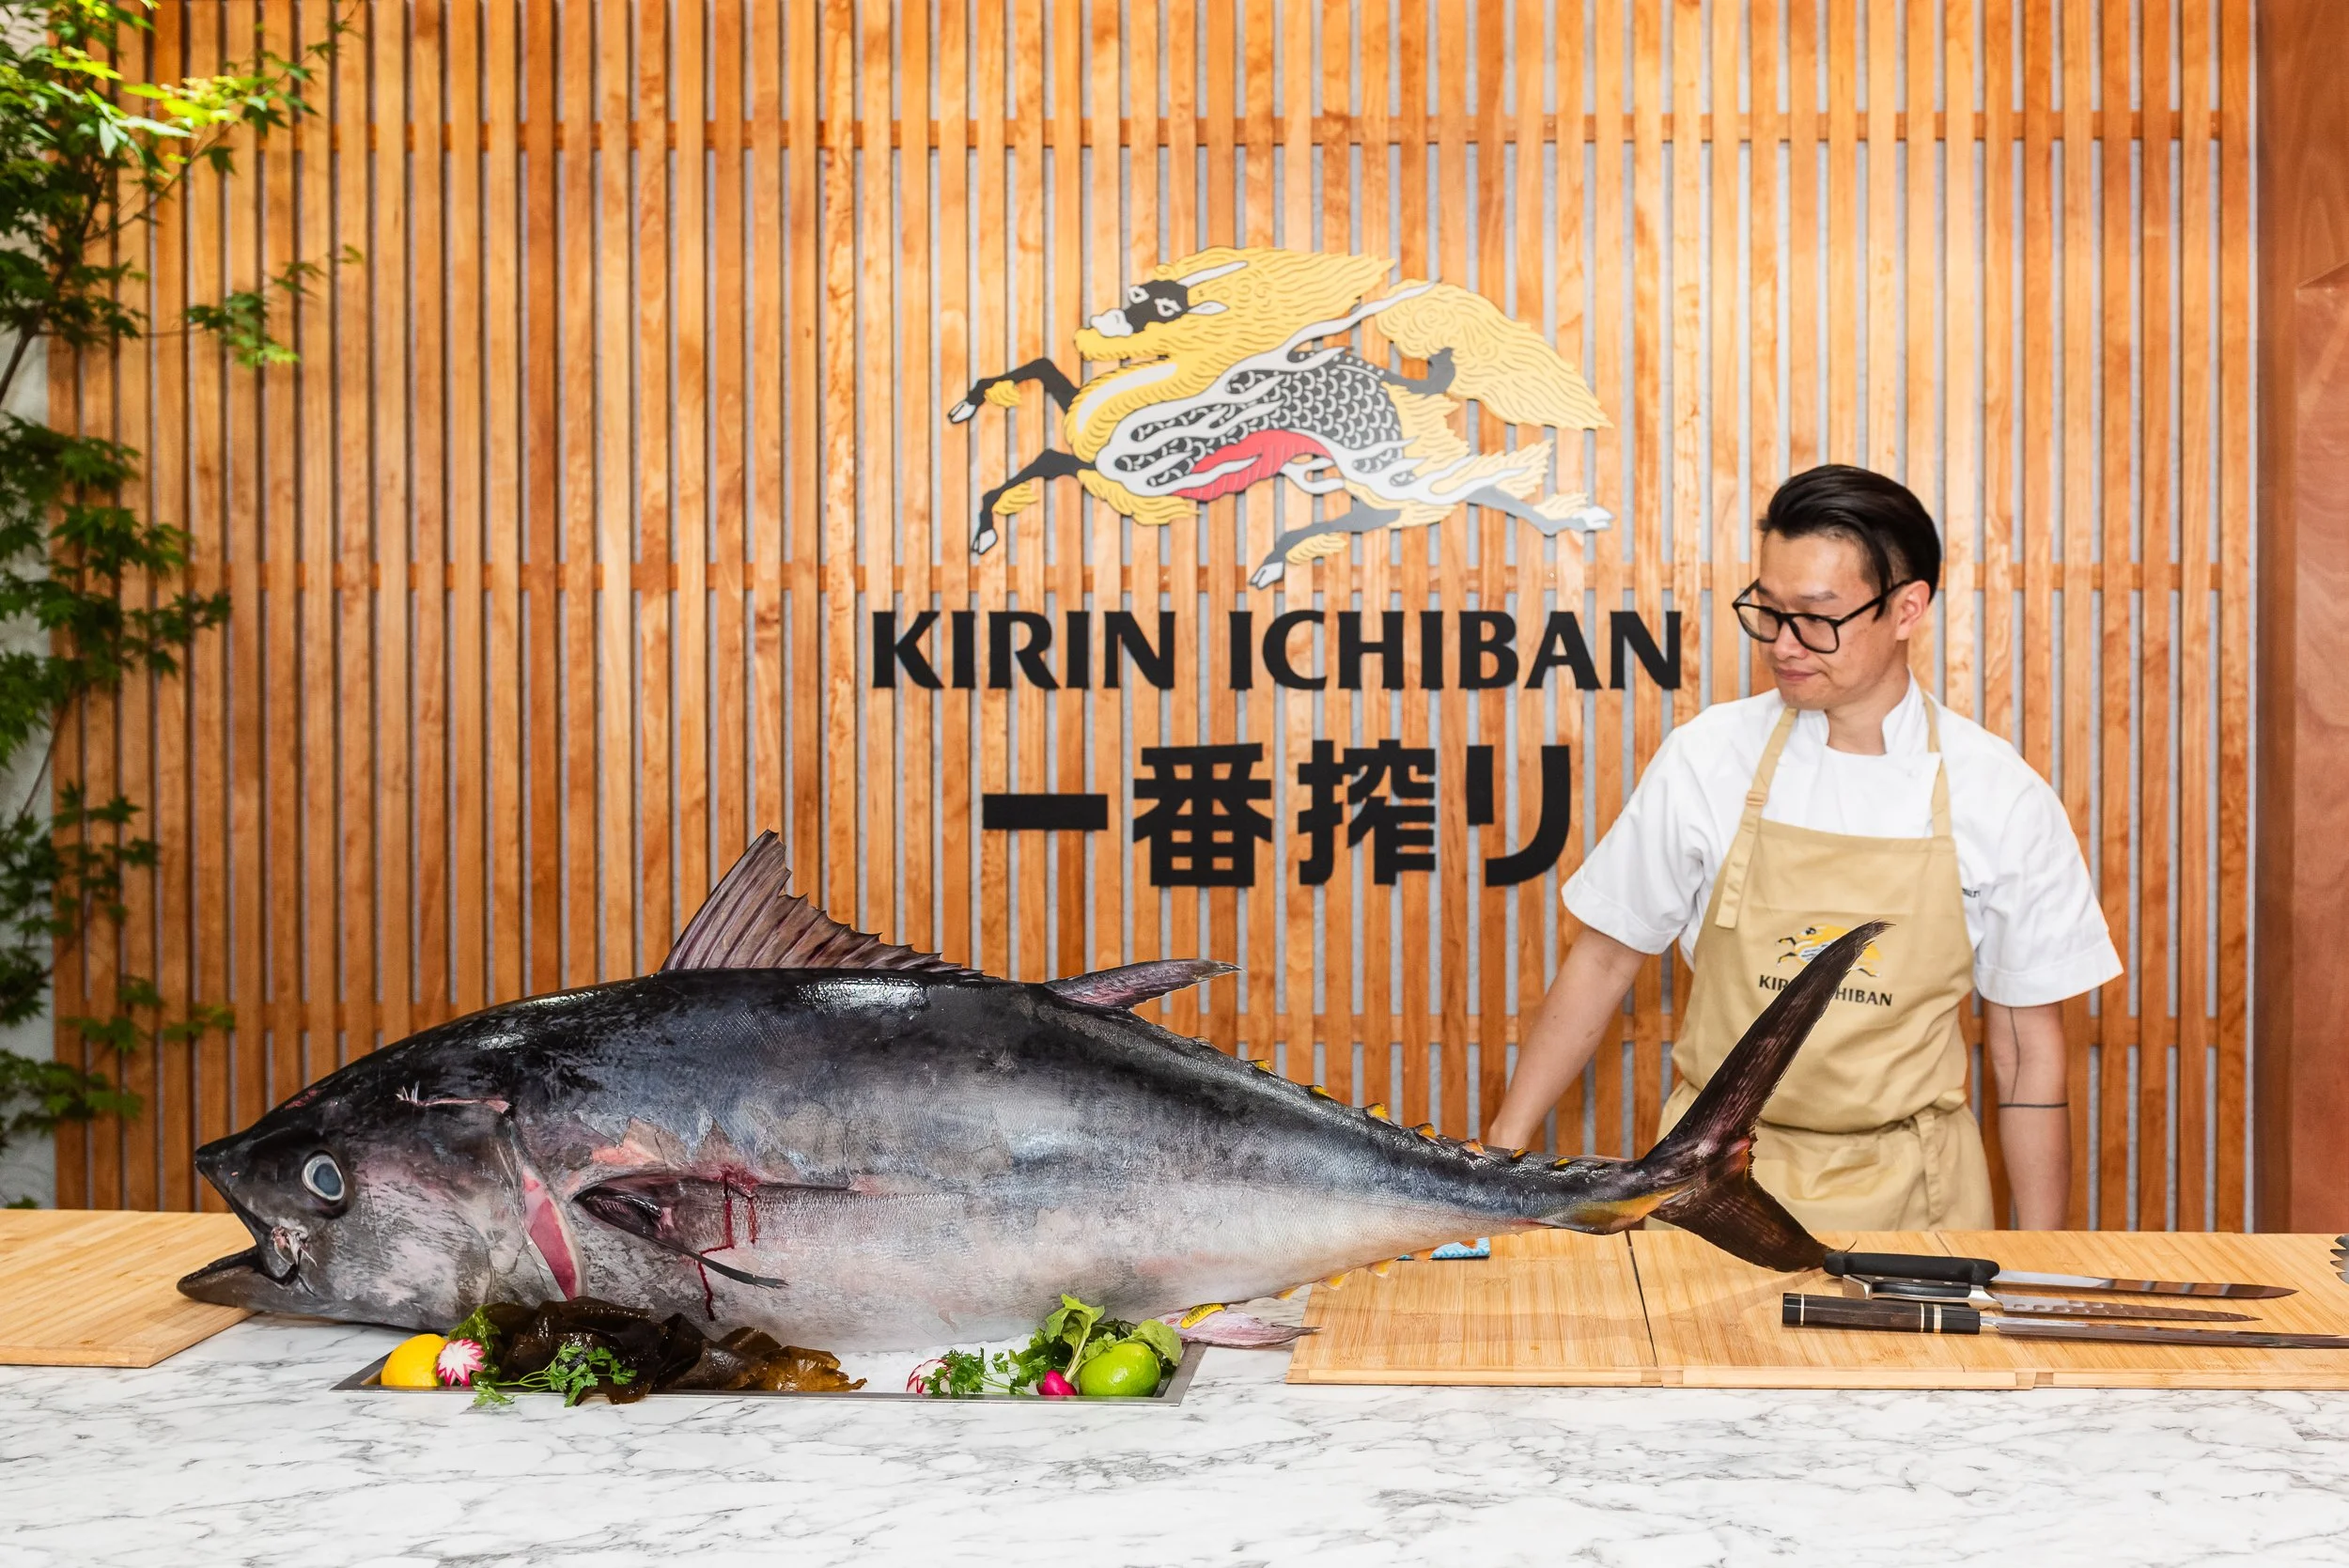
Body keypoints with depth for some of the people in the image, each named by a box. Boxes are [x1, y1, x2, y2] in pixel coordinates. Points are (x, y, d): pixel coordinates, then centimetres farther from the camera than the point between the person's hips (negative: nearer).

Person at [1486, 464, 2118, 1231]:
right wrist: (1505, 1147, 1)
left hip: (1906, 1195, 0)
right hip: (1714, 1182, 1)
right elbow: (1604, 962, 3)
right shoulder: (1704, 758, -4)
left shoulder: (2000, 796, -5)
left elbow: (2028, 1045, 1)